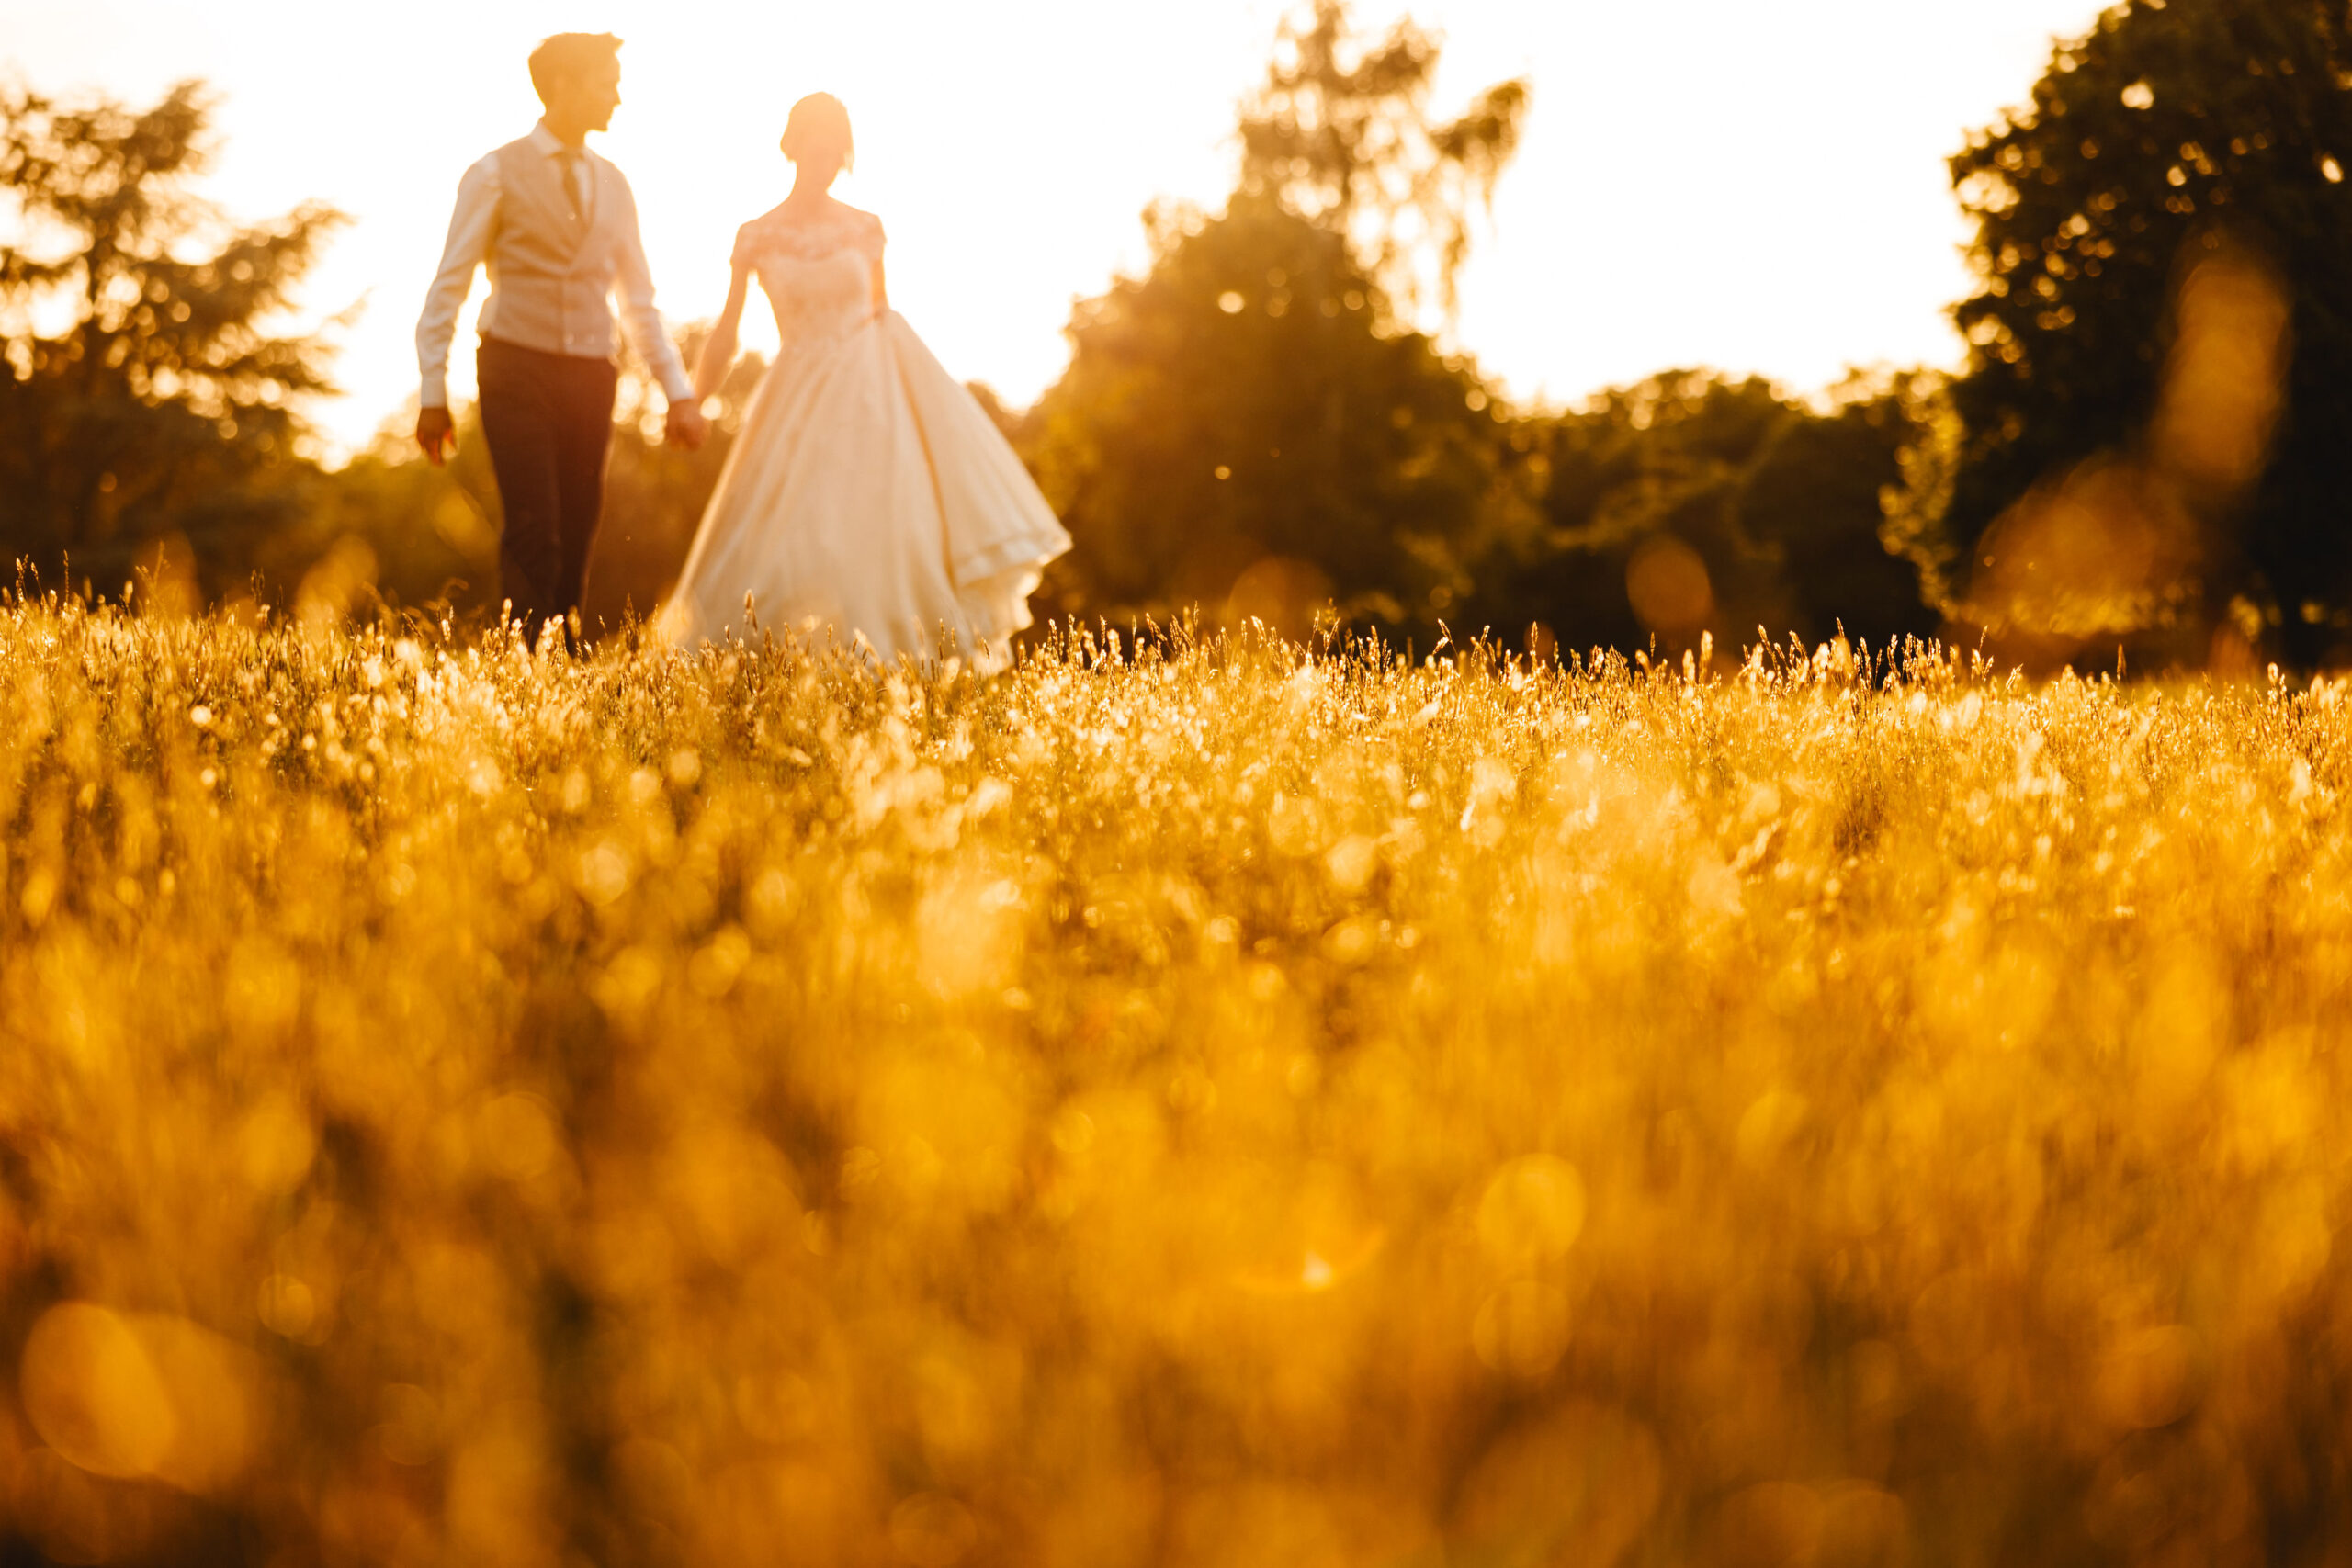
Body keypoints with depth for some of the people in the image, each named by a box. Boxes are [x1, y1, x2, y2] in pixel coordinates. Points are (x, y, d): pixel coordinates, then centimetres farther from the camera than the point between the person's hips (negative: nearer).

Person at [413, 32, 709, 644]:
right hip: (518, 369, -5)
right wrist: (433, 393, -5)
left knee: (576, 536, 4)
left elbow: (640, 300, 19)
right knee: (534, 533, -14)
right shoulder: (496, 174, 0)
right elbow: (449, 288, 0)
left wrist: (679, 392, 11)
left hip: (590, 379, 5)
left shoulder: (612, 186, 15)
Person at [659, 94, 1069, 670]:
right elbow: (726, 335, 1)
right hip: (801, 402, -1)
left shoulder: (864, 229, 5)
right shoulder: (758, 238, 0)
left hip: (872, 389, 1)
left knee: (887, 525, -8)